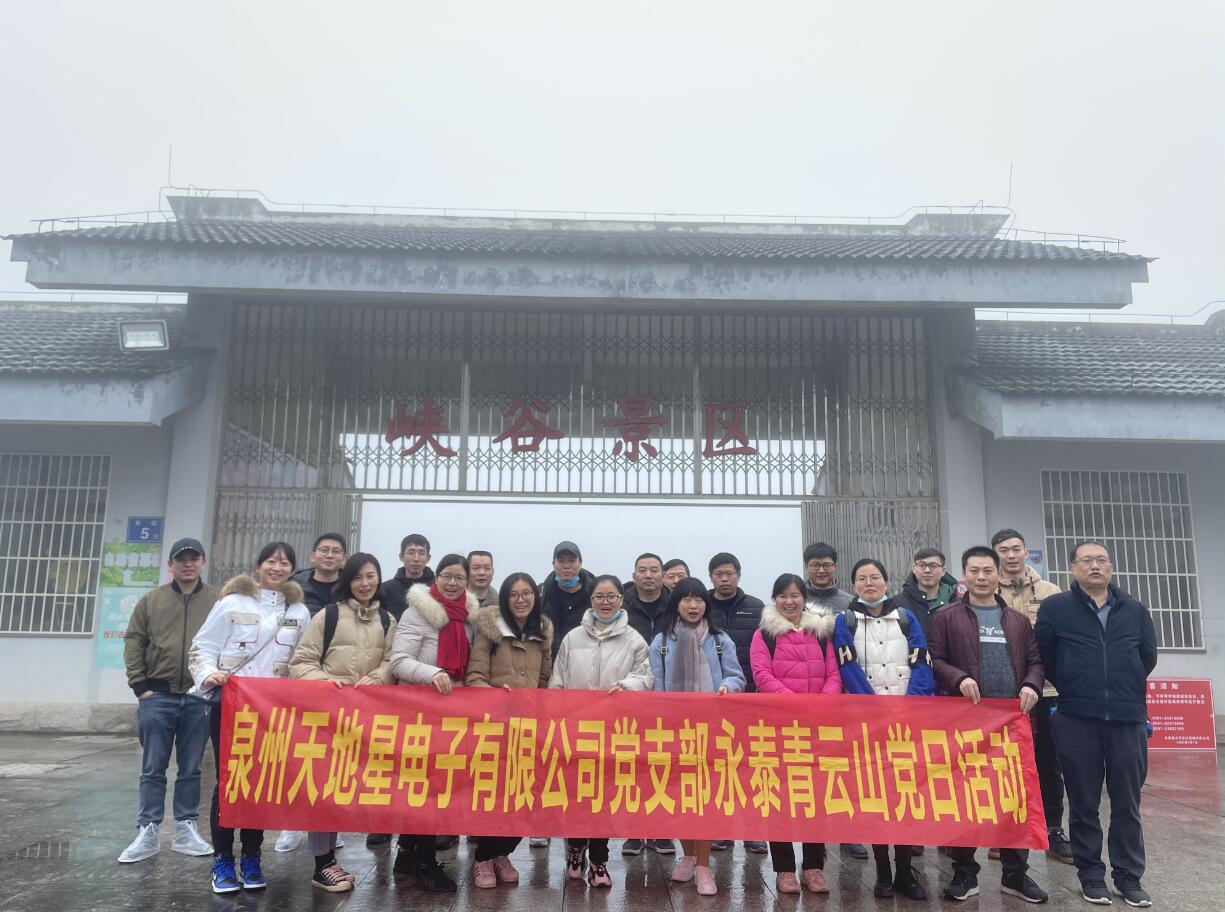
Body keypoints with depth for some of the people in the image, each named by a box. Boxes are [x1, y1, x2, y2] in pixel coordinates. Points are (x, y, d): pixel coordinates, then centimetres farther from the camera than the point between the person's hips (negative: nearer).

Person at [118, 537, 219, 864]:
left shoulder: (218, 601, 3)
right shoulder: (151, 601, 5)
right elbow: (133, 642, 5)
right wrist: (139, 685, -1)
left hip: (200, 697, 0)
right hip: (158, 696, 0)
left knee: (190, 769, 8)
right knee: (153, 769, 4)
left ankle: (186, 831, 16)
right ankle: (147, 833, 11)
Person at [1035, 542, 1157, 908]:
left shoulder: (1134, 609, 10)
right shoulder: (1054, 607, 0)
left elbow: (1148, 656, 16)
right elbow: (1042, 656, 3)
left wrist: (1125, 689, 14)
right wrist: (1073, 689, 9)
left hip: (1128, 718, 2)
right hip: (1077, 720, -2)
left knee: (1127, 803, 8)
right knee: (1083, 804, 6)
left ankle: (1128, 875, 19)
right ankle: (1091, 874, 17)